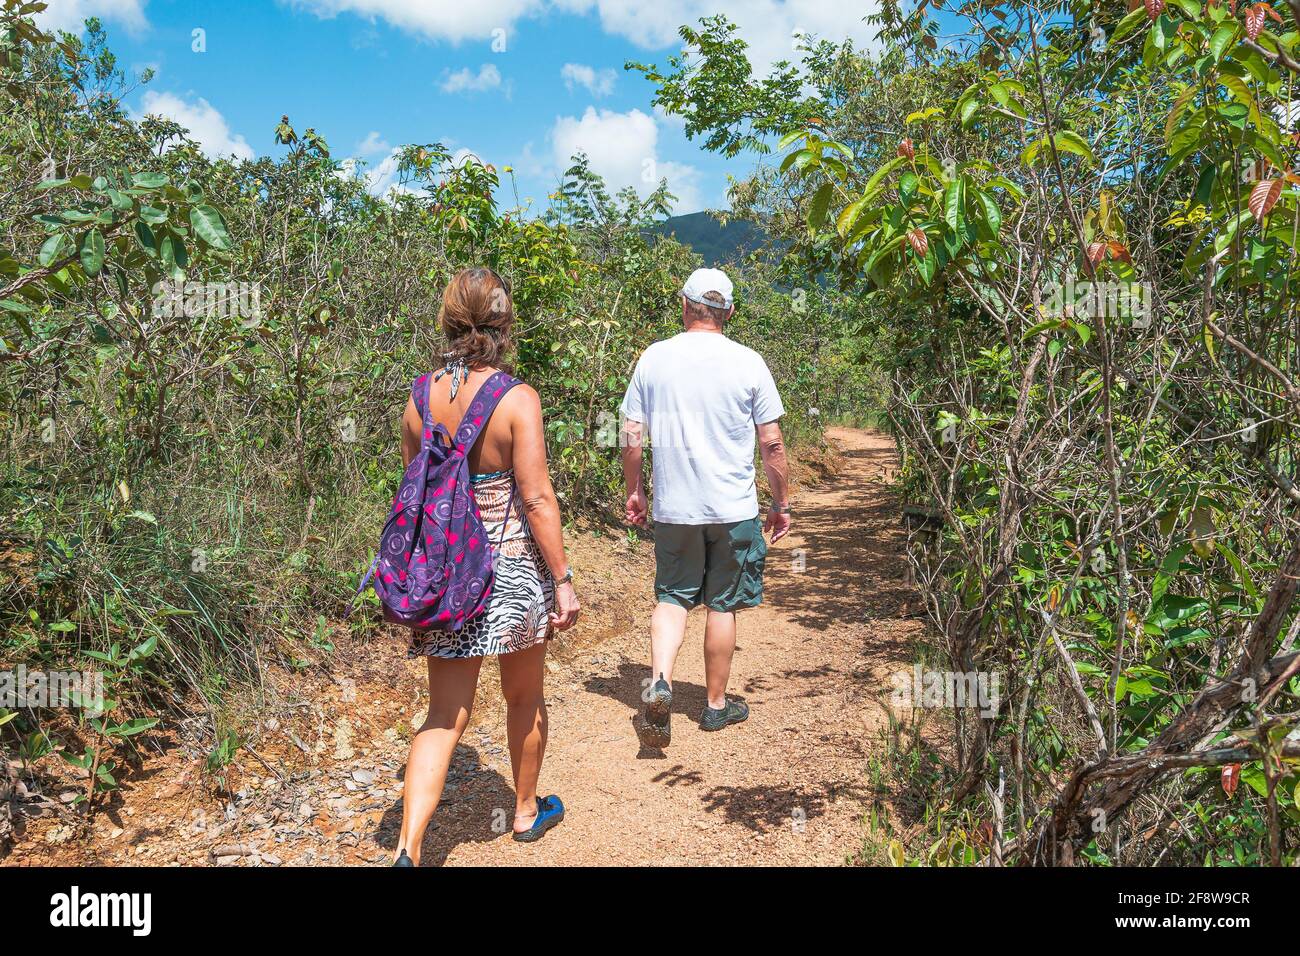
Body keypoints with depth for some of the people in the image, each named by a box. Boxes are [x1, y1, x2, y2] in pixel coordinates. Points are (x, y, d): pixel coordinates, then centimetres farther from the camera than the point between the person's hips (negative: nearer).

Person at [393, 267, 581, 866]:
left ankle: (409, 848, 0)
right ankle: (527, 811, 39)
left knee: (445, 715, 10)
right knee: (524, 697, 19)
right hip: (514, 567, -3)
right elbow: (536, 498, -16)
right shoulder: (517, 400, -14)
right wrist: (563, 580, -10)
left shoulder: (419, 396, 0)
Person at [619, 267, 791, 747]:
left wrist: (634, 491, 14)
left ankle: (659, 681, -8)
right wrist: (780, 503, 8)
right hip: (734, 509, -1)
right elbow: (772, 442, -3)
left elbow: (631, 435, 1)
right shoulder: (748, 363, -5)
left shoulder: (654, 357, -1)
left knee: (672, 596, 14)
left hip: (672, 508, 1)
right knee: (722, 605, 12)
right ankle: (716, 704, 25)